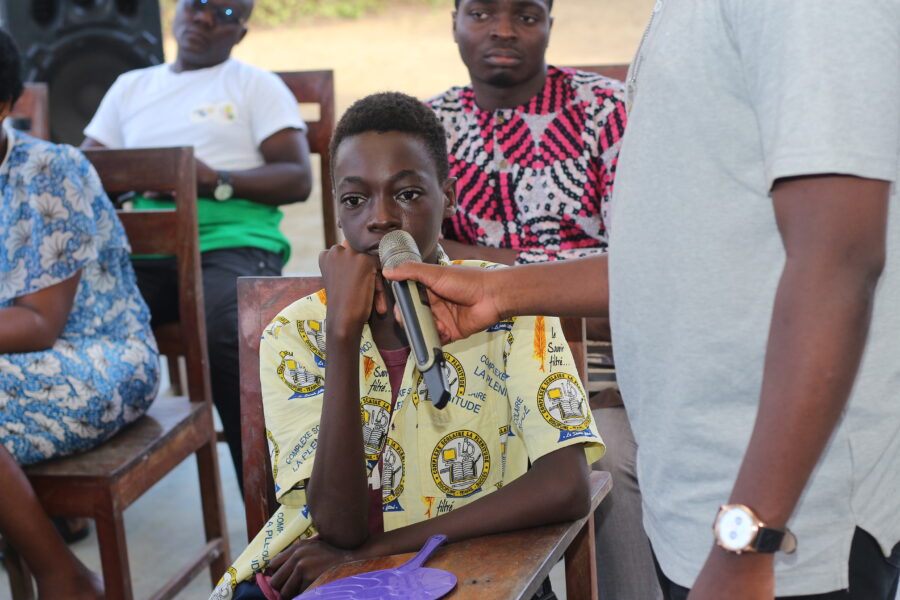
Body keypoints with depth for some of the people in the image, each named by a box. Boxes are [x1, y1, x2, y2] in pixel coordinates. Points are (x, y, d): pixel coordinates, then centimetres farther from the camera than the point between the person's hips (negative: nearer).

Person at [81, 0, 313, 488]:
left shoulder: (256, 85, 15)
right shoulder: (130, 86, 27)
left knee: (229, 335, -37)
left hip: (231, 243, -3)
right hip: (142, 252, 4)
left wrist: (219, 183, -11)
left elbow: (297, 179, 5)